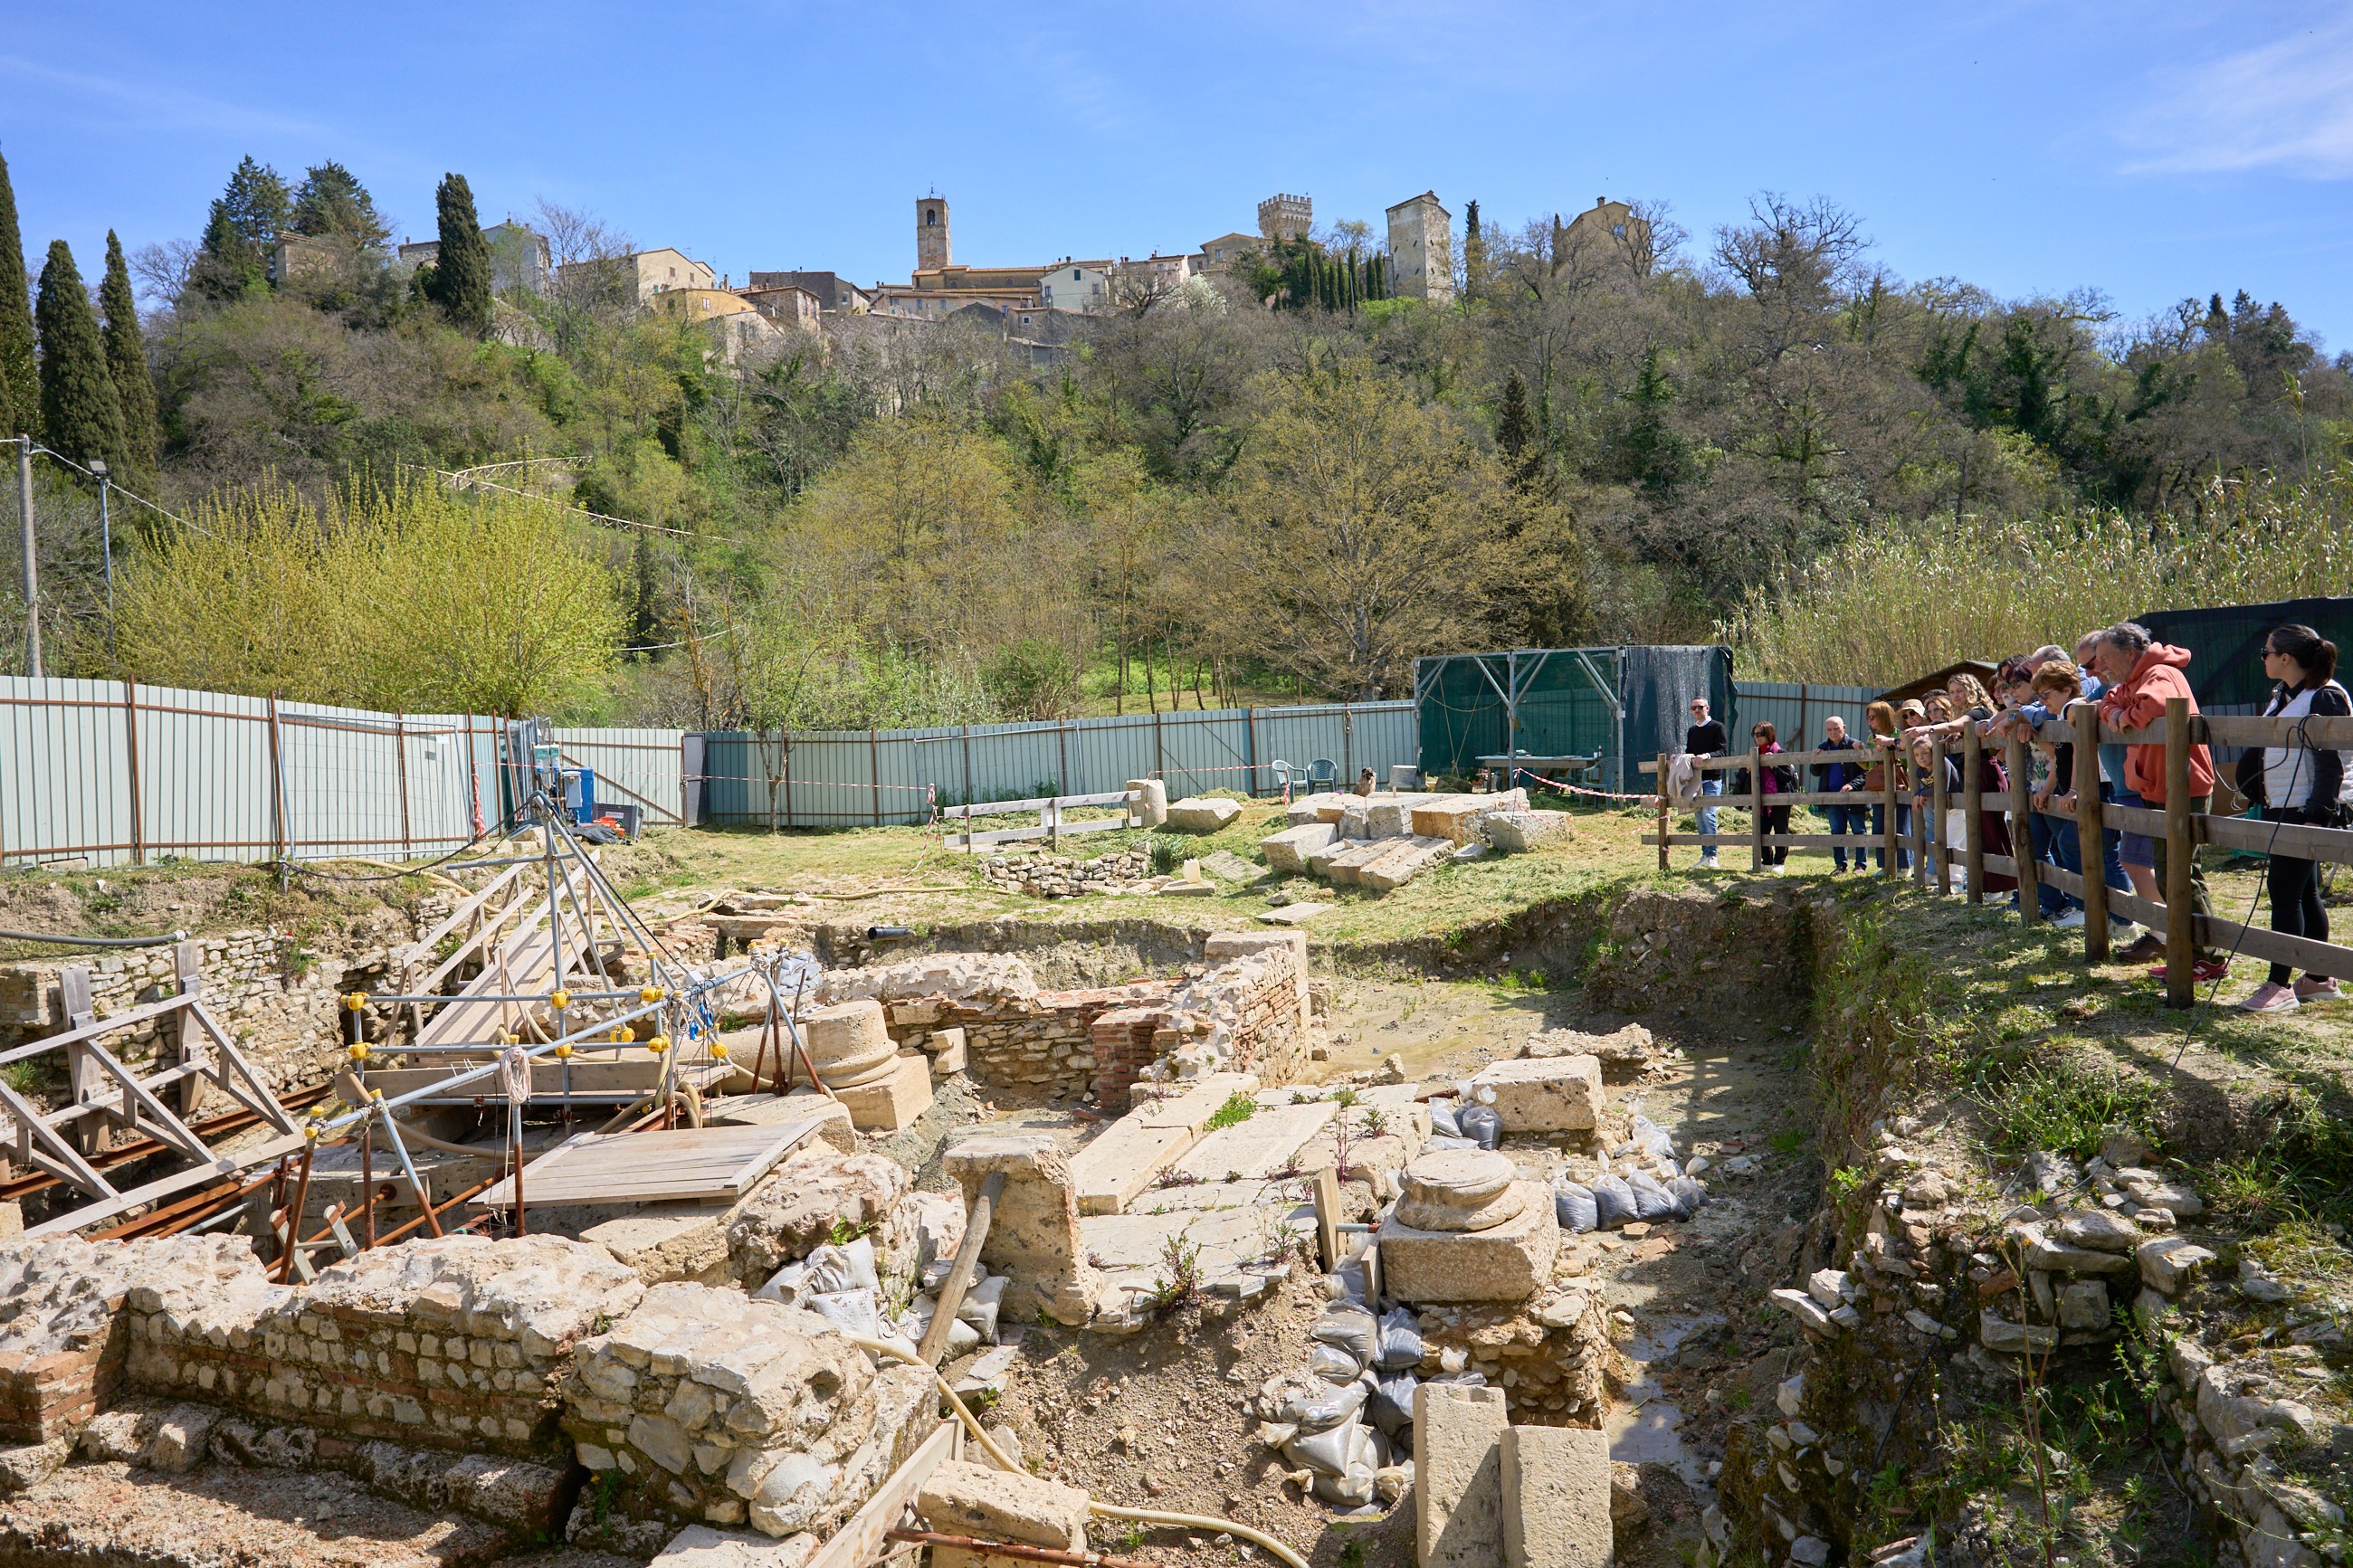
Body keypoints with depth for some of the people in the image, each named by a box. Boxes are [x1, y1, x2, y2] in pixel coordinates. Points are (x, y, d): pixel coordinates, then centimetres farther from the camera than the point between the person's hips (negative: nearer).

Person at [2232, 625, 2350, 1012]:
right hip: (2281, 810, 9)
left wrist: (2317, 814, -20)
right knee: (2304, 894, 14)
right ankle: (2319, 980, 22)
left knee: (2285, 892, -9)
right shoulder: (2282, 696, 14)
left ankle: (2279, 986, -6)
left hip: (2305, 811, -9)